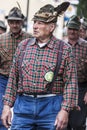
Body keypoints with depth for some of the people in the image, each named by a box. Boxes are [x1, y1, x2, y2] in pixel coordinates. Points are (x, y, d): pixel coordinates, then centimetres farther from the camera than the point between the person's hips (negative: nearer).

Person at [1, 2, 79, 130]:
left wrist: (65, 110, -12)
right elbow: (13, 78, 12)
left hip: (51, 108, -2)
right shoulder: (23, 46, 9)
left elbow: (71, 83, -4)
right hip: (23, 105, 2)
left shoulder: (64, 49, -1)